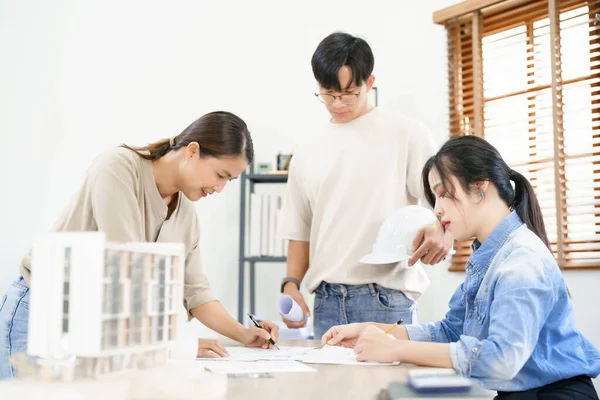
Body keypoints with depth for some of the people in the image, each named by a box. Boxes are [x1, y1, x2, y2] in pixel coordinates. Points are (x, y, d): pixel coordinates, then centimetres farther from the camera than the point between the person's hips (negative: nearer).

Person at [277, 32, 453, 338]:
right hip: (326, 302, 4)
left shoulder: (406, 134, 3)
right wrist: (291, 284, 3)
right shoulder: (306, 154, 15)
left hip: (385, 300, -3)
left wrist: (443, 230, -24)